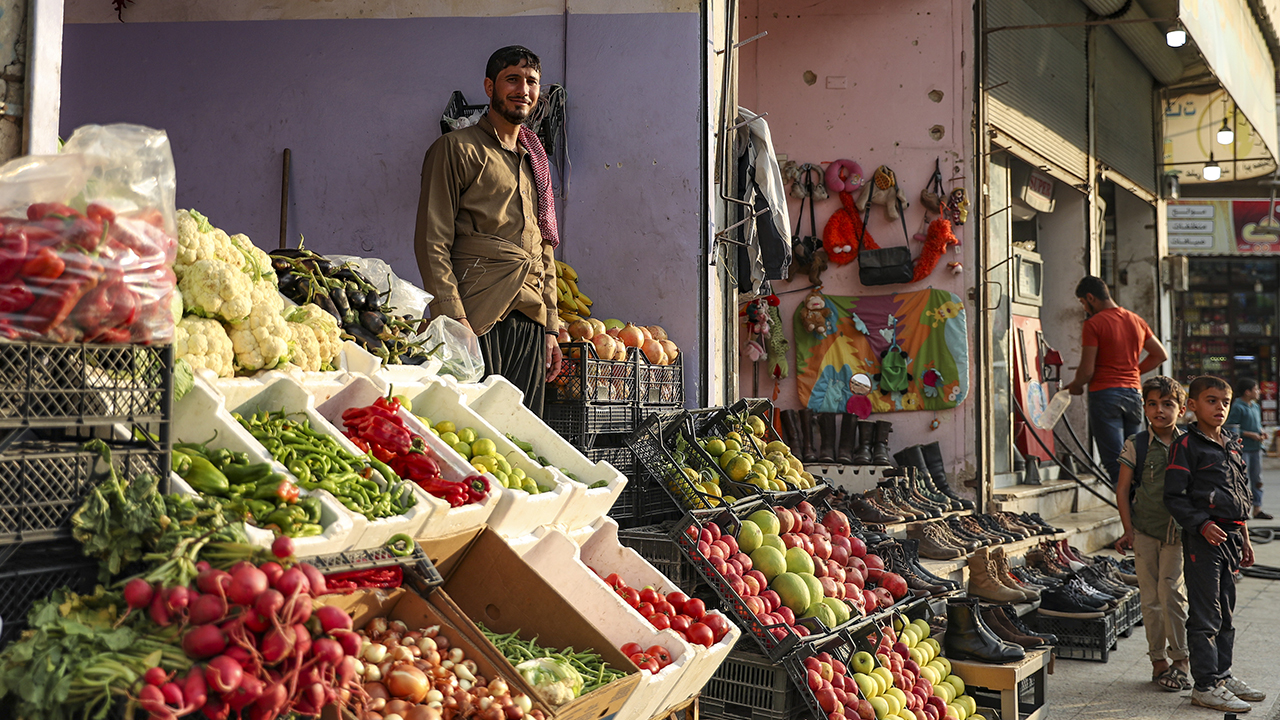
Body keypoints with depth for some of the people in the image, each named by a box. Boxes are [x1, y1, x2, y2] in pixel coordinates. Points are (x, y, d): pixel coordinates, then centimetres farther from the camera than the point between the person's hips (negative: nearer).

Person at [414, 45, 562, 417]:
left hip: (530, 323, 6)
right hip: (477, 320, -6)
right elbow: (432, 241, -6)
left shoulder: (535, 162, 23)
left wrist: (550, 328, 16)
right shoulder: (457, 149, 2)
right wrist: (454, 318, -16)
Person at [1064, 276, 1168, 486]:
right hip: (1133, 393, 6)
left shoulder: (1094, 323, -9)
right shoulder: (1137, 321, 12)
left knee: (1115, 462, -6)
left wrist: (1075, 386, 8)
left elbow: (1087, 371, -12)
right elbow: (1161, 355, 21)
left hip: (1105, 393, -6)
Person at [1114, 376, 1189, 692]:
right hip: (1145, 531, 0)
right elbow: (1123, 489, 1)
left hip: (1178, 532, 0)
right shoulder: (1135, 445, -1)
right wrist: (1128, 530, -3)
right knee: (1151, 597, 4)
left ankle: (1181, 657, 4)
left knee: (1171, 591, -10)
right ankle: (1159, 660, 14)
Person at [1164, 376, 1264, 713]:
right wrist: (1202, 524, -22)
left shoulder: (1233, 445, 16)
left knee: (1225, 611, 15)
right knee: (1205, 615, -4)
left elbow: (1242, 493, 22)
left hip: (1231, 535, 8)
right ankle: (1205, 685, 3)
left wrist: (1244, 539, 20)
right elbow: (1174, 497, -11)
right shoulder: (1186, 445, -8)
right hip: (1203, 537, -8)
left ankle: (1223, 674, 27)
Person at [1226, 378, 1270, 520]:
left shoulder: (1256, 407, 14)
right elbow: (1231, 430, -15)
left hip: (1256, 448, 8)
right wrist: (1250, 435, -16)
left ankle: (1257, 509, 16)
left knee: (1257, 479, 10)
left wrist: (1261, 433, 5)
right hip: (1243, 448, -8)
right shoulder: (1237, 407, -12)